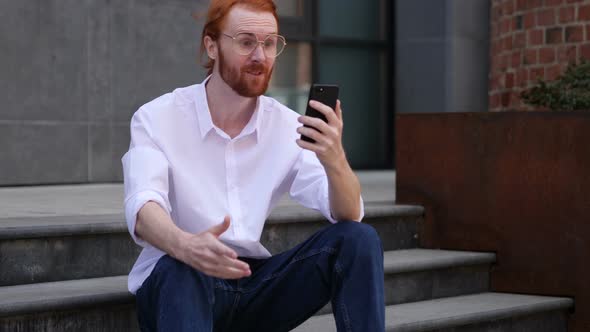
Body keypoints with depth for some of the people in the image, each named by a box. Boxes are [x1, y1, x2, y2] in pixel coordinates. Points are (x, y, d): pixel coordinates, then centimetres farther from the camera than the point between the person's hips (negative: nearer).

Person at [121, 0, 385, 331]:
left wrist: (334, 159, -32)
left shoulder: (288, 126, 1)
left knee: (359, 239, -16)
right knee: (182, 267, -38)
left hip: (254, 282, 4)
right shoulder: (157, 118, -8)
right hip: (174, 281, -4)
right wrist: (185, 245, -49)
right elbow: (143, 209, -25)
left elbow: (349, 216, -9)